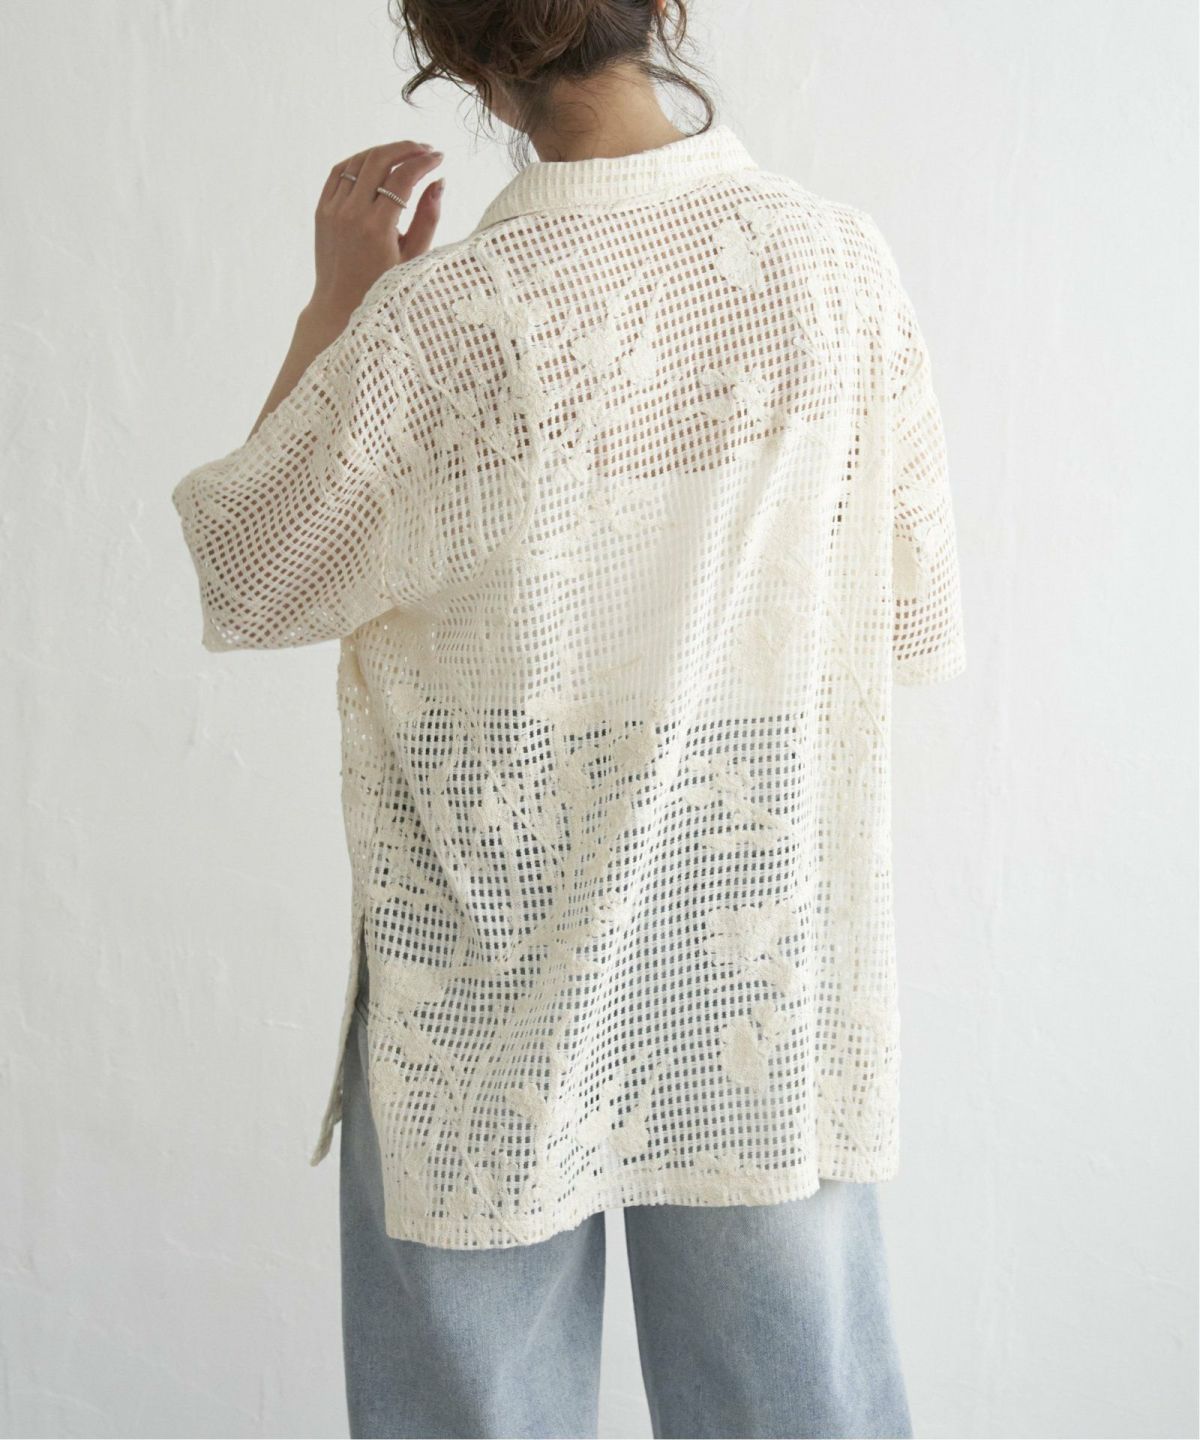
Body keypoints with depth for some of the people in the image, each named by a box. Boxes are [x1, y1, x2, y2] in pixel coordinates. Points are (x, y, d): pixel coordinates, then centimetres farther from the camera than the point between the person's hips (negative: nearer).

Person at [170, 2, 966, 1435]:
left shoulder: (440, 320, -19)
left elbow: (244, 582, -4)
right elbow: (914, 628, 1)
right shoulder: (843, 267, -7)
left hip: (500, 982, -3)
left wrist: (332, 303, 1)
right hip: (768, 968, 3)